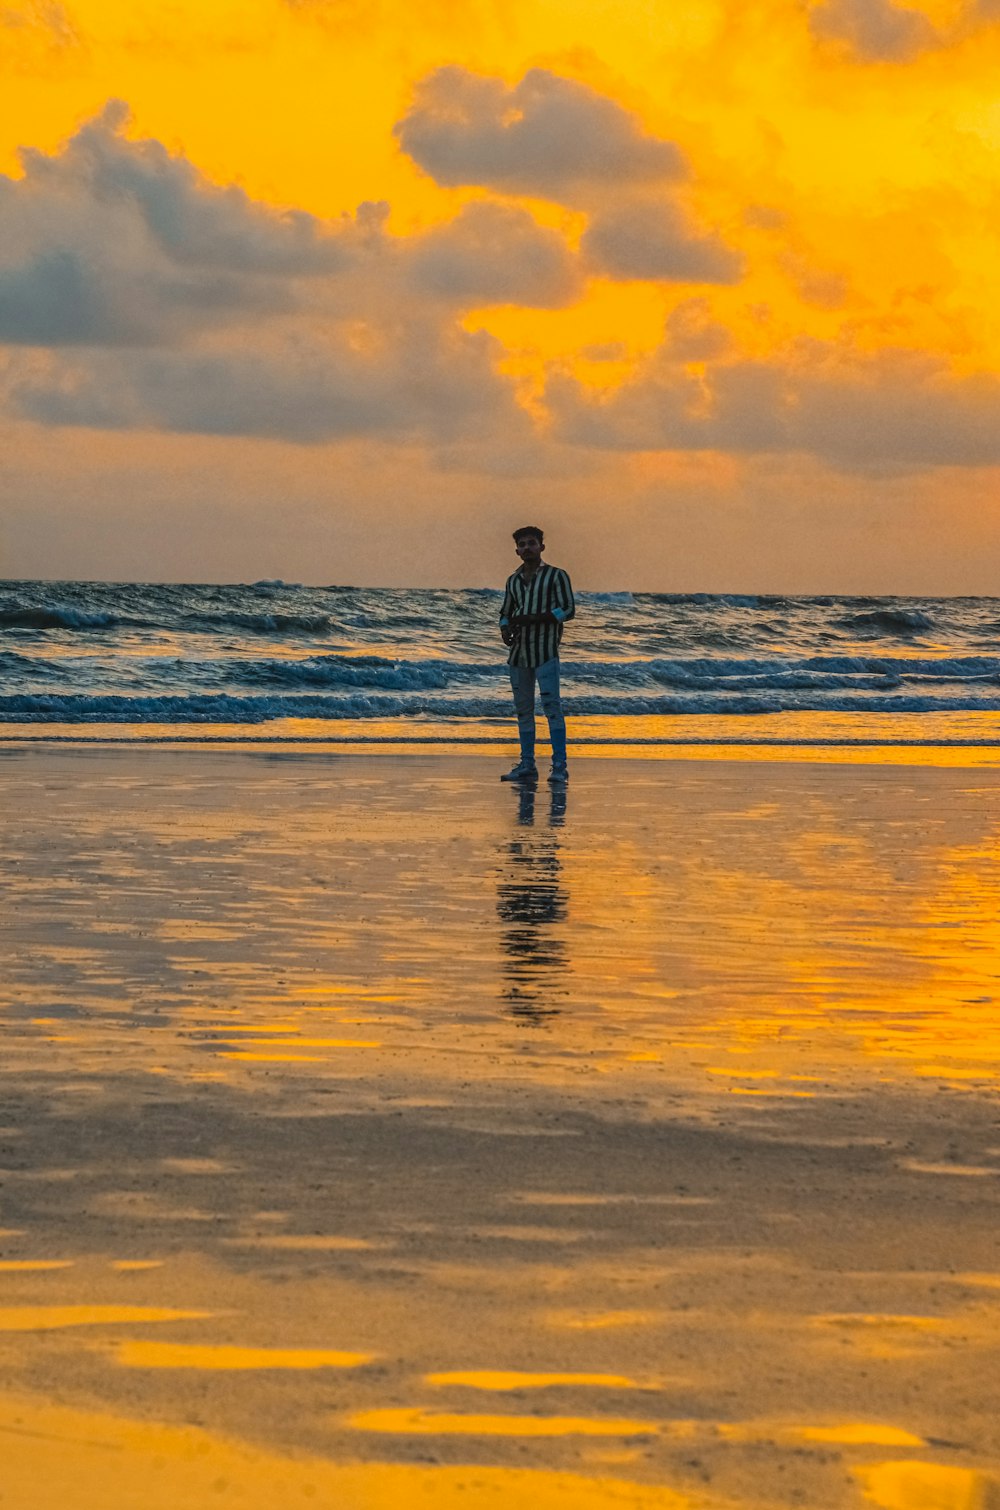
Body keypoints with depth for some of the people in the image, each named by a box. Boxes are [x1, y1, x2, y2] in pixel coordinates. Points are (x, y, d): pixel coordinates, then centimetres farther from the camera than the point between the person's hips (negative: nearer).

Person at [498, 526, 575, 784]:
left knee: (551, 705, -13)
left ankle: (559, 767, -17)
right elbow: (505, 613, 24)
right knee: (523, 709, 5)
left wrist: (533, 618, -17)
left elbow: (568, 609, -8)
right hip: (519, 651, 6)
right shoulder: (513, 581, 16)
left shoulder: (556, 575, 1)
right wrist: (506, 630, 0)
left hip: (545, 649, -6)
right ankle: (527, 765, 10)